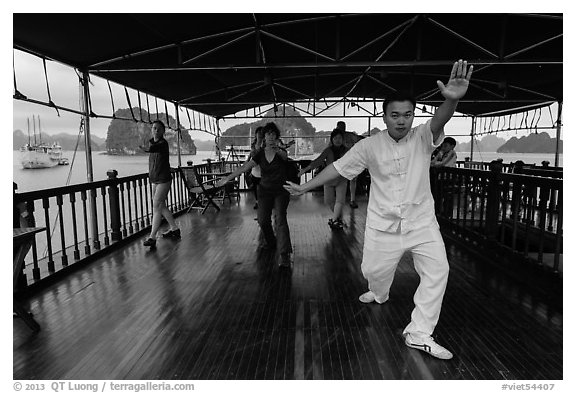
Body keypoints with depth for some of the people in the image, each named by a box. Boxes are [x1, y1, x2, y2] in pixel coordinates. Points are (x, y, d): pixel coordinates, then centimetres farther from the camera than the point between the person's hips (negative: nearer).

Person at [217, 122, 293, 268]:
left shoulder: (281, 152, -7)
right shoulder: (260, 154, 1)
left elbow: (284, 156, -33)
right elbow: (245, 167, -5)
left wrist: (277, 150, -56)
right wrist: (228, 178, -13)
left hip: (281, 191, -4)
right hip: (265, 190, 4)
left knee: (280, 219, -17)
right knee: (263, 220, 0)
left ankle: (285, 254, -21)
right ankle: (271, 243, 26)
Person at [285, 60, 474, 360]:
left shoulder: (422, 138, -9)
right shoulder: (369, 146, -7)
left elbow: (439, 121, -30)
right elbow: (338, 168, -2)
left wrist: (452, 100, -54)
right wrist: (305, 187, -2)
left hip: (421, 222, 0)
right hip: (382, 224, 0)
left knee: (437, 270, -11)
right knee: (374, 270, 13)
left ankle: (419, 334, 3)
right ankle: (378, 294, 52)